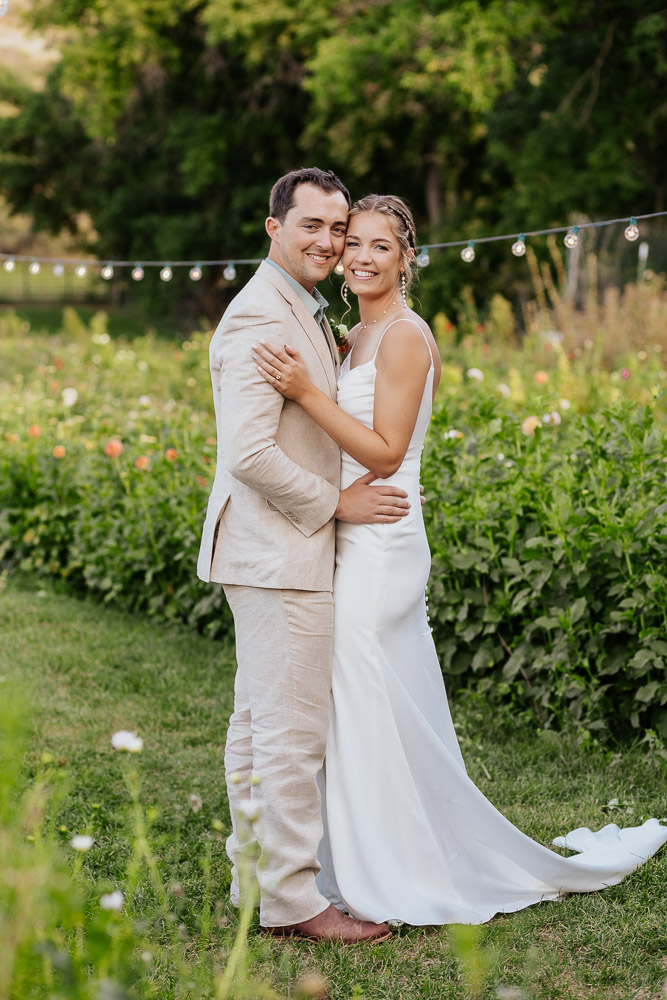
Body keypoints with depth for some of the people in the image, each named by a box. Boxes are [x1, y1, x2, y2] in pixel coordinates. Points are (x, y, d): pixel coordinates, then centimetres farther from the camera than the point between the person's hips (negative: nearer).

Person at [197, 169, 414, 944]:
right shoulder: (260, 317, -17)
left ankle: (256, 876, 26)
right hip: (278, 553, -11)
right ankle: (292, 901, 2)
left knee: (258, 722, 16)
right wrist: (335, 503, -15)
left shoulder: (302, 313, 17)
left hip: (278, 552, 11)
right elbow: (249, 452, -24)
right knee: (292, 732, -6)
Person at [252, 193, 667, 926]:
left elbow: (385, 453, -19)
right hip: (354, 544, 10)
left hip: (379, 545, -10)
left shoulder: (404, 335, -13)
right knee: (361, 718, 14)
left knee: (375, 716, -3)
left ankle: (395, 885, 9)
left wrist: (306, 393, -25)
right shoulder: (358, 336, 15)